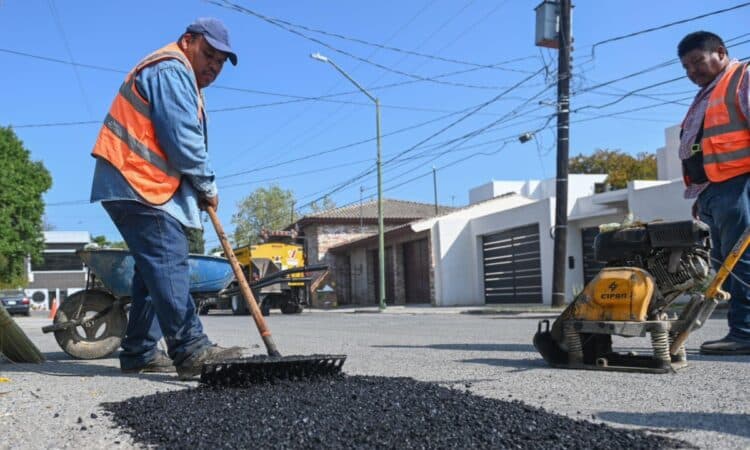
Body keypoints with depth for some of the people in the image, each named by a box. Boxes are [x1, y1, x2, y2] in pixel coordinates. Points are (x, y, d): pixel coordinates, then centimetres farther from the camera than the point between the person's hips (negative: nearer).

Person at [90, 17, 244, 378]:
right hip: (139, 185, -11)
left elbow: (187, 140, 23)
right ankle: (191, 351, -22)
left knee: (154, 268, 9)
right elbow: (182, 140, -17)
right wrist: (208, 185, -5)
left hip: (138, 186, 11)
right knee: (169, 264, -17)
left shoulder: (178, 77, 28)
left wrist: (199, 189, 9)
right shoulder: (172, 70, -8)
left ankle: (139, 353, 13)